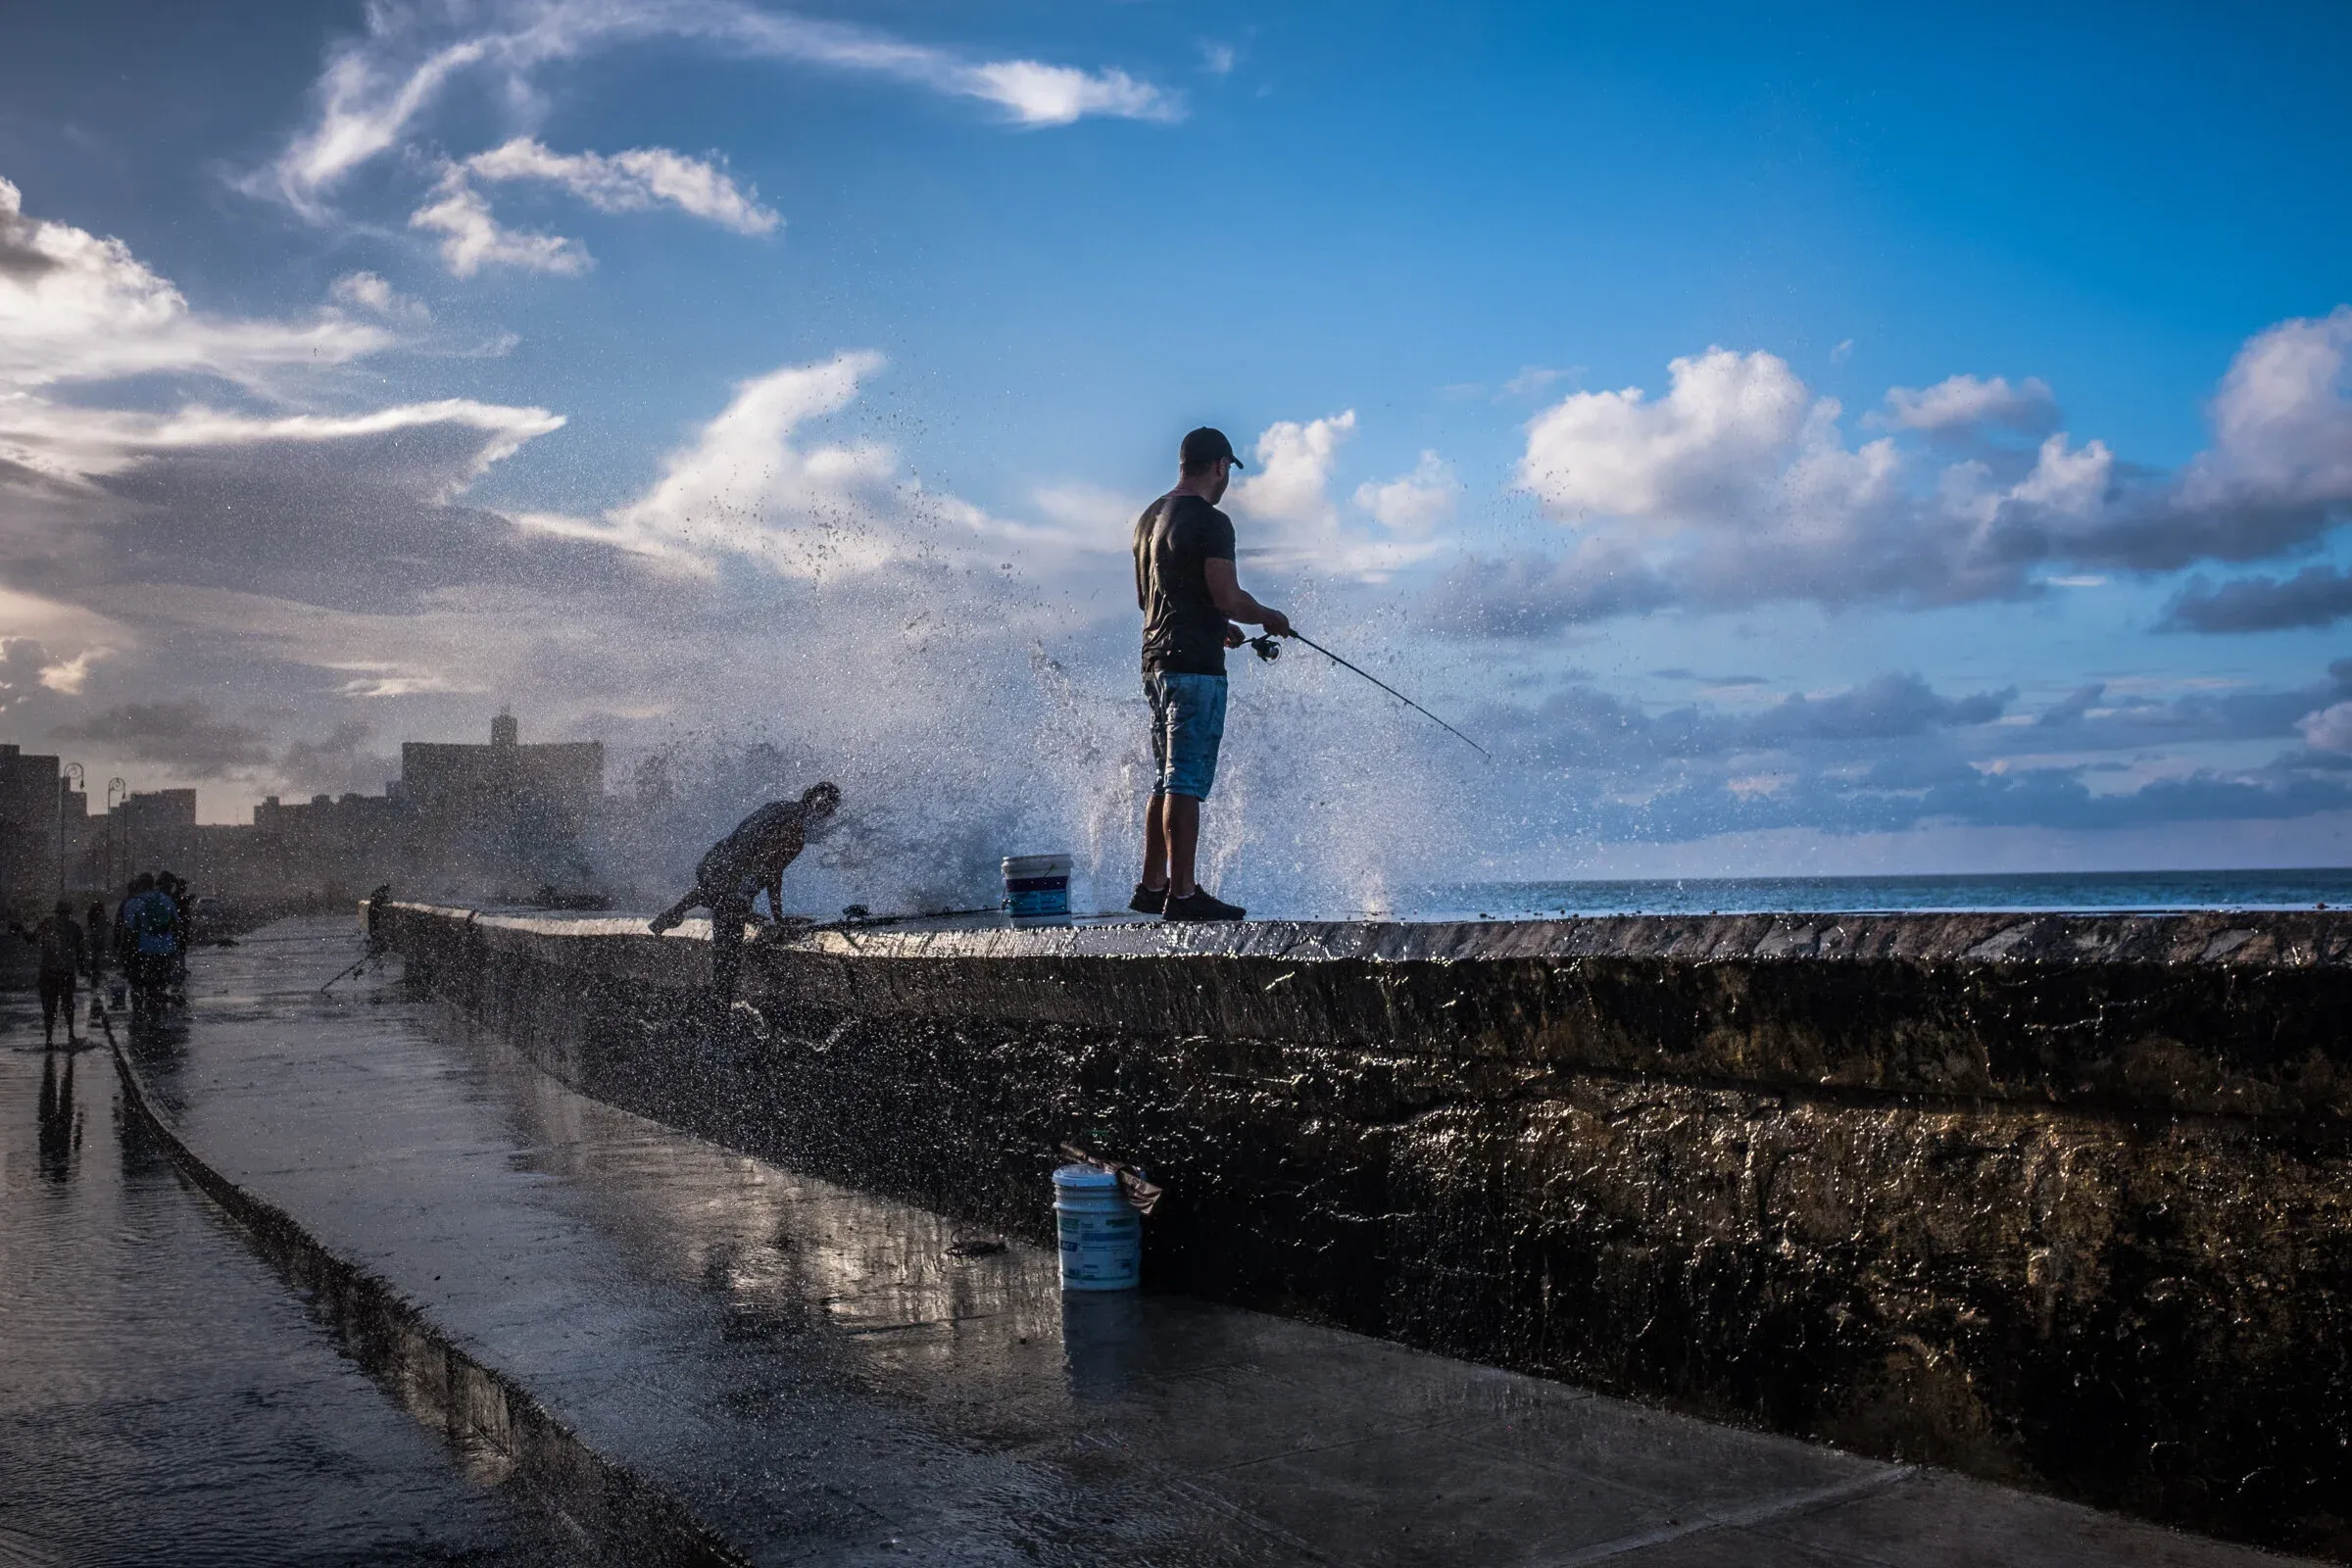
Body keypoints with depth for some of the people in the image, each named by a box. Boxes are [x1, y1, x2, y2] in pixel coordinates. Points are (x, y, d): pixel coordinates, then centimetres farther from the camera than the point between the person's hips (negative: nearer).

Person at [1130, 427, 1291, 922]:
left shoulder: (1150, 517, 16)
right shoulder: (1210, 522, -13)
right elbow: (1228, 598, -19)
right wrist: (1269, 617, 0)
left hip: (1156, 659, 9)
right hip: (1195, 666, -9)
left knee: (1167, 780, 15)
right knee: (1186, 783, -8)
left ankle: (1152, 885, 19)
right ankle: (1182, 894, -7)